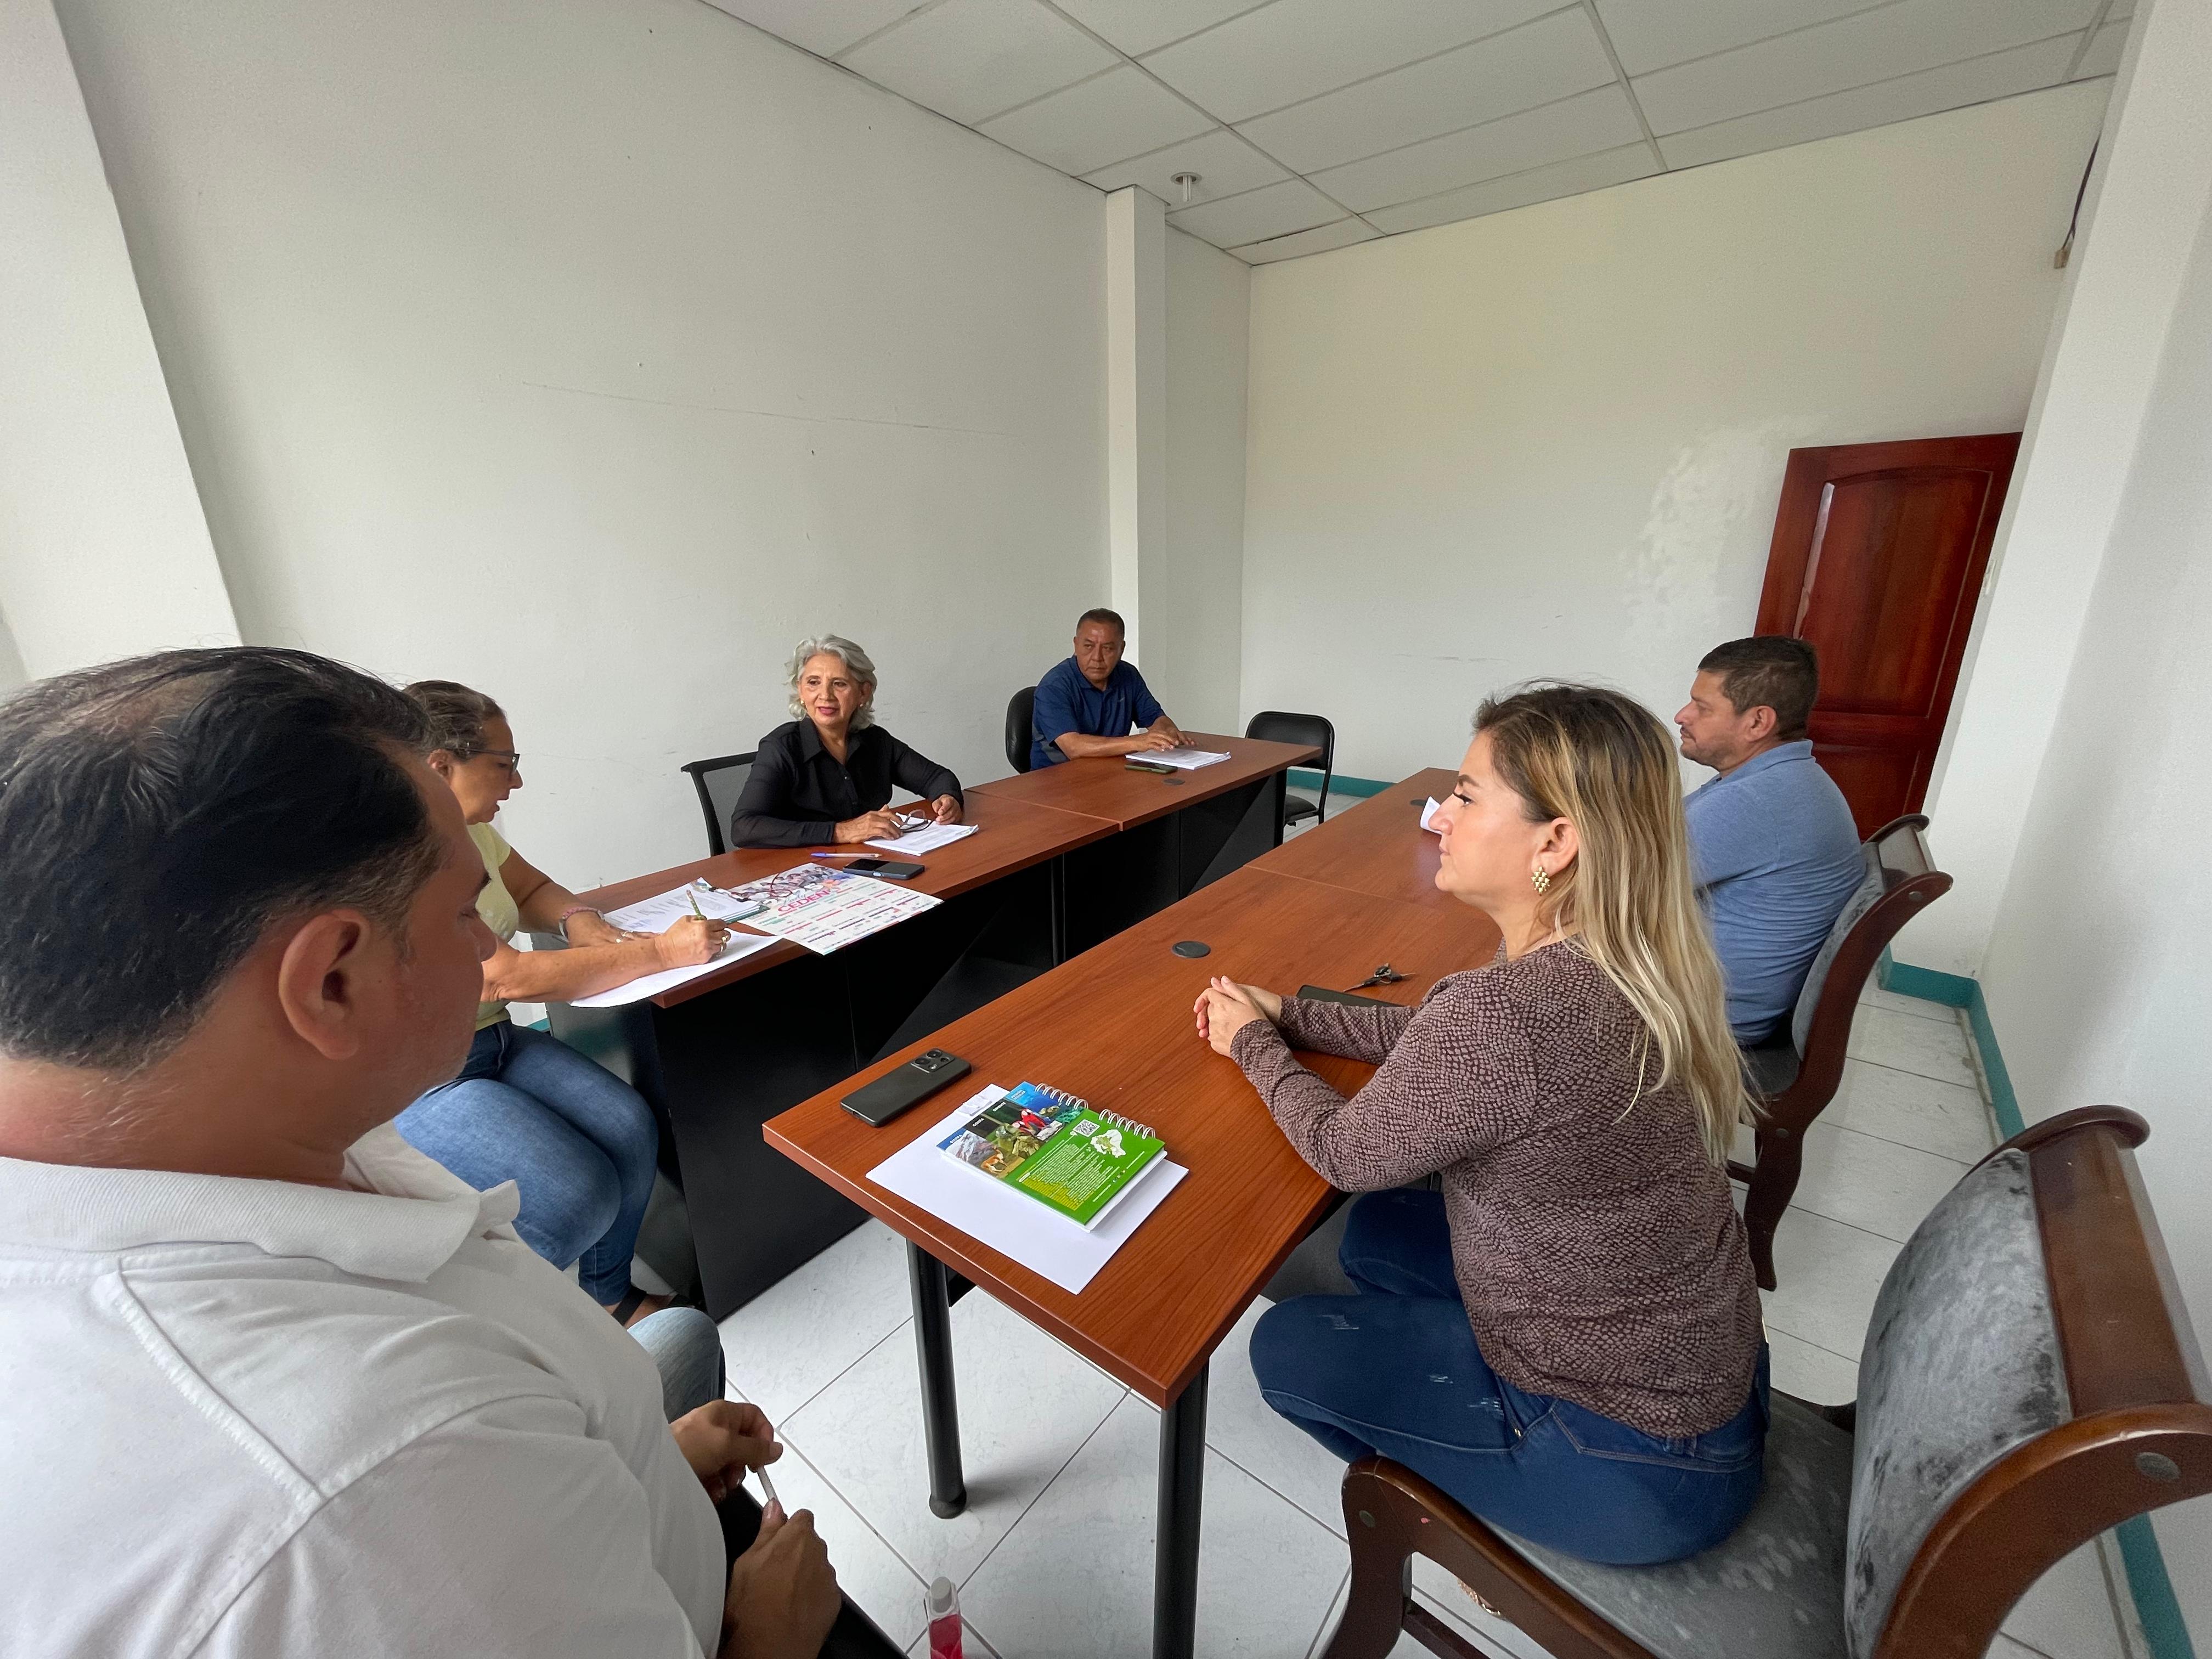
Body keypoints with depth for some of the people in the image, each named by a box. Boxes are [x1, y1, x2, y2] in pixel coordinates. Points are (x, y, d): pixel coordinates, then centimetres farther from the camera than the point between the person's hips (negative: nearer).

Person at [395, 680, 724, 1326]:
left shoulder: (469, 832, 1)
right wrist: (663, 951, -26)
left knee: (630, 1129, -10)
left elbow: (533, 889, 19)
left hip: (493, 1039, 8)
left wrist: (584, 923, -5)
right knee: (580, 1196, -20)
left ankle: (608, 1295, 13)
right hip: (416, 1082, -8)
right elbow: (508, 978, -28)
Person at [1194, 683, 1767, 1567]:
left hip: (1636, 1463, -7)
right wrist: (1286, 1014, 3)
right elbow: (1435, 1036, 6)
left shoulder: (1507, 1011, -36)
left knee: (1287, 1348, 8)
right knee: (1378, 1231, 19)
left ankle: (1471, 1497, 28)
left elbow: (1345, 1152, -18)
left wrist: (1253, 1047, -2)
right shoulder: (1614, 964, -8)